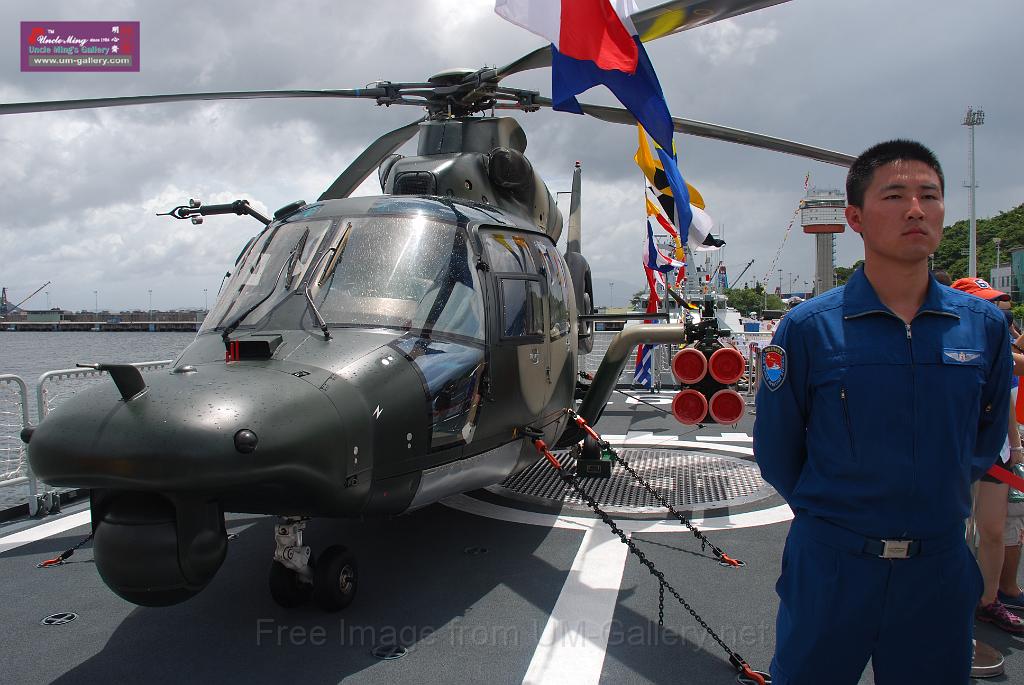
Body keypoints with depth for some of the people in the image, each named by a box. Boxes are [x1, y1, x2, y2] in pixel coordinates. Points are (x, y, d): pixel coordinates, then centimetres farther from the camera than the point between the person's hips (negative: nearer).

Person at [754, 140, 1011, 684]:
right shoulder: (808, 328, -11)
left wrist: (937, 505, 9)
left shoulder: (984, 326, -2)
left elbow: (987, 436, 13)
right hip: (830, 564, -2)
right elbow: (776, 450, -2)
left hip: (941, 565, 3)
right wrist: (827, 516, 5)